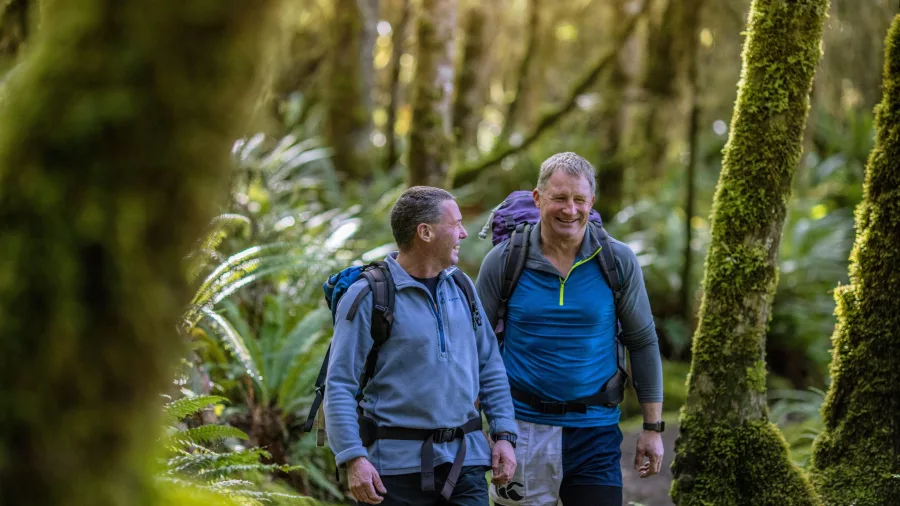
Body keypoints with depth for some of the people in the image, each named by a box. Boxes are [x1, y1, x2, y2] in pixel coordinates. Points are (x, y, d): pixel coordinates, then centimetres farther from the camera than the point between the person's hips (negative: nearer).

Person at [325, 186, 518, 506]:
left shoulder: (461, 287, 10)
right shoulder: (368, 298, -8)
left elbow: (489, 366, 16)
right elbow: (340, 386, -10)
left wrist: (504, 434, 7)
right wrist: (353, 458, -18)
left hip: (464, 461, 5)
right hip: (396, 466, -5)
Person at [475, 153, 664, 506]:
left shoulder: (619, 262, 0)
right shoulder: (503, 260, -2)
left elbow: (643, 343, 7)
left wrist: (653, 427, 5)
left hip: (595, 433, 0)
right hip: (522, 427, 0)